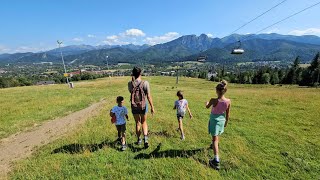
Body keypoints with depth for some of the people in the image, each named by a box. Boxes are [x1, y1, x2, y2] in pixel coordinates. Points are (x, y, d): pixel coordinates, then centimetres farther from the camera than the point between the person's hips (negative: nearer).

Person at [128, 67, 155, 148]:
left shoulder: (130, 83, -7)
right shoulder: (145, 83, -14)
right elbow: (149, 96, -15)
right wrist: (152, 107, -9)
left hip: (134, 106, 2)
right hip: (143, 105, -1)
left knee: (137, 123, 19)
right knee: (144, 122, 20)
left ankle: (139, 140, 33)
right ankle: (145, 138, 2)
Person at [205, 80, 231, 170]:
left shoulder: (213, 100, -28)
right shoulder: (228, 101, -16)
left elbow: (207, 107, -5)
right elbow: (228, 114, -3)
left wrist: (207, 103, 19)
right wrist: (226, 122, 14)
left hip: (214, 119, -5)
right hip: (222, 120, 5)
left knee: (215, 139, 1)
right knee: (217, 135, 30)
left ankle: (216, 160, -2)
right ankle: (214, 145, 57)